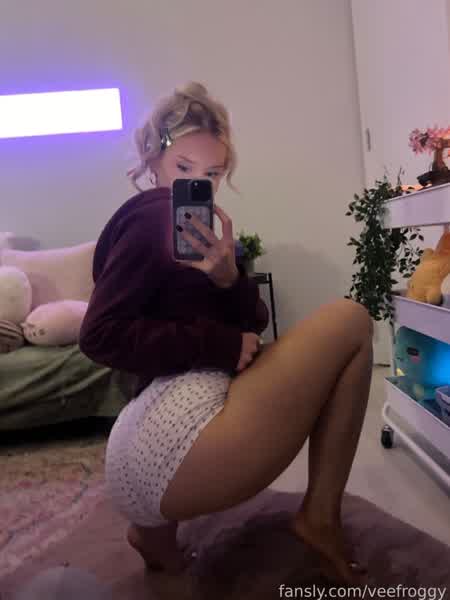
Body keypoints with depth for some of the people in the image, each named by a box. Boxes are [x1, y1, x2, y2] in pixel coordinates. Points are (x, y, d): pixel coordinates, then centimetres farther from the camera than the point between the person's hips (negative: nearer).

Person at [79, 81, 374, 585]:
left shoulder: (189, 228, 22)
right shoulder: (152, 216, -5)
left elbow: (252, 324, 12)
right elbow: (99, 337, -16)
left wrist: (229, 278, -10)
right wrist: (226, 345, -14)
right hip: (175, 443, -9)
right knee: (348, 320, -2)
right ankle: (320, 516, 6)